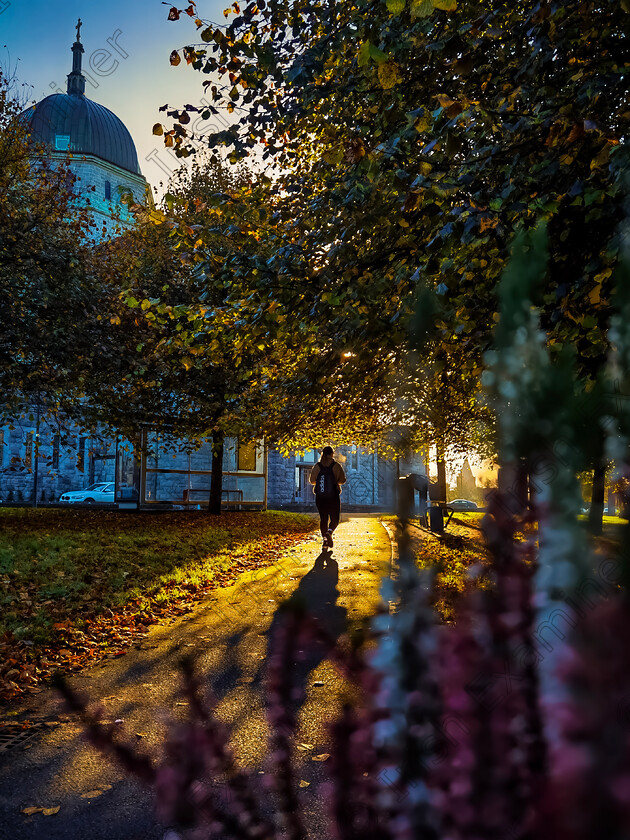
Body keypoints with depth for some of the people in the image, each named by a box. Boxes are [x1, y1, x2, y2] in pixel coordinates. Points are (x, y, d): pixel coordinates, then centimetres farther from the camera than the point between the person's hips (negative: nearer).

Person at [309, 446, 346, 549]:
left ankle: (325, 539, 2)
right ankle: (329, 531, -21)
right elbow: (342, 480, -2)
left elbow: (312, 480, 5)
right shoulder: (336, 465, -3)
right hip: (333, 497, -2)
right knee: (334, 519, 8)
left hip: (320, 497, 2)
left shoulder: (317, 466, 2)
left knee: (323, 518, 11)